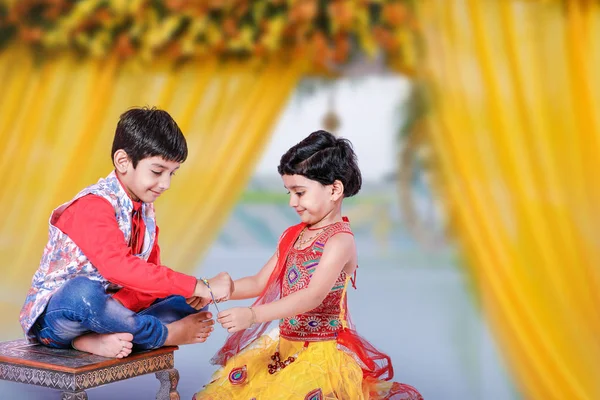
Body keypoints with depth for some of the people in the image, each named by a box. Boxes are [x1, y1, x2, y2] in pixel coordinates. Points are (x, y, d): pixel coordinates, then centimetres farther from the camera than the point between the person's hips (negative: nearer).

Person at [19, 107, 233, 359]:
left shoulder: (145, 209, 6)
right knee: (83, 291, -42)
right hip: (54, 316, -8)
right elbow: (118, 267, -37)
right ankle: (165, 334, -20)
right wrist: (198, 286, -38)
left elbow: (149, 269, 5)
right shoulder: (94, 206, -22)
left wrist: (195, 291, -17)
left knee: (192, 302, -4)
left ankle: (103, 338, -23)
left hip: (105, 308, 8)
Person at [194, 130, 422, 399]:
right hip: (284, 346, 7)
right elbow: (260, 282, 13)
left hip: (323, 352, -7)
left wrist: (253, 314, -36)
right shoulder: (291, 236, 9)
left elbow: (314, 296, -27)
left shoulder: (340, 240, -15)